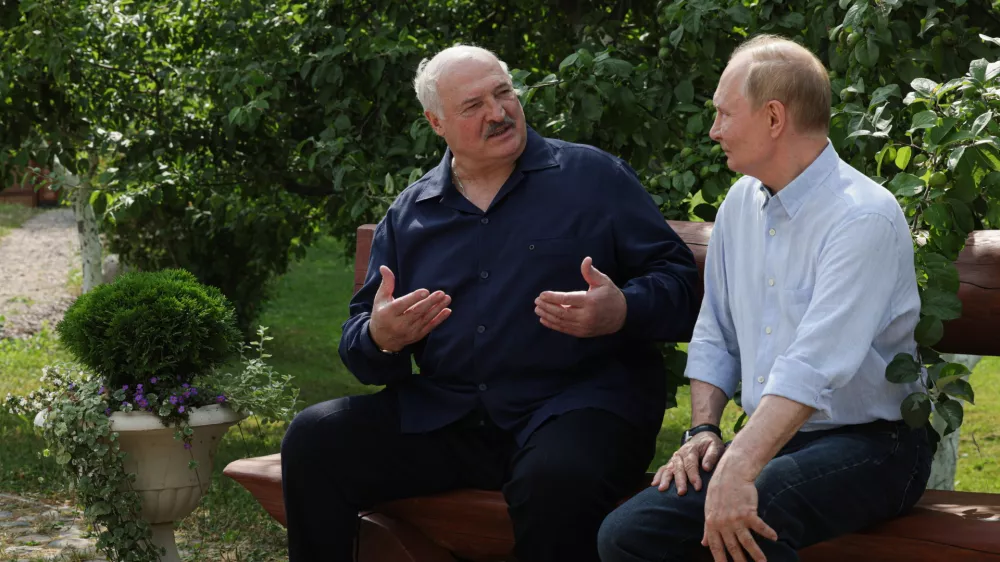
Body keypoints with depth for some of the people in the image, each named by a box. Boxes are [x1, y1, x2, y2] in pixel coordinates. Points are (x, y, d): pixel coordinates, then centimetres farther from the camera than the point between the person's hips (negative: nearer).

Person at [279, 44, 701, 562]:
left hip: (575, 402, -4)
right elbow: (358, 343, 18)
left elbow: (678, 280, 2)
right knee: (312, 440, -12)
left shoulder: (594, 177, 6)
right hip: (442, 416, 4)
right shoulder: (408, 214, 17)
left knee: (555, 480, -38)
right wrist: (380, 338, -6)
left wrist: (623, 313, -19)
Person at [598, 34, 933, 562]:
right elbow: (714, 335, 18)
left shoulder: (864, 217, -17)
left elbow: (812, 367, -29)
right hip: (767, 437, 7)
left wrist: (739, 470, -38)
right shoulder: (741, 202, 10)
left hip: (866, 443, -7)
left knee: (747, 514, -36)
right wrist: (702, 431, 1)